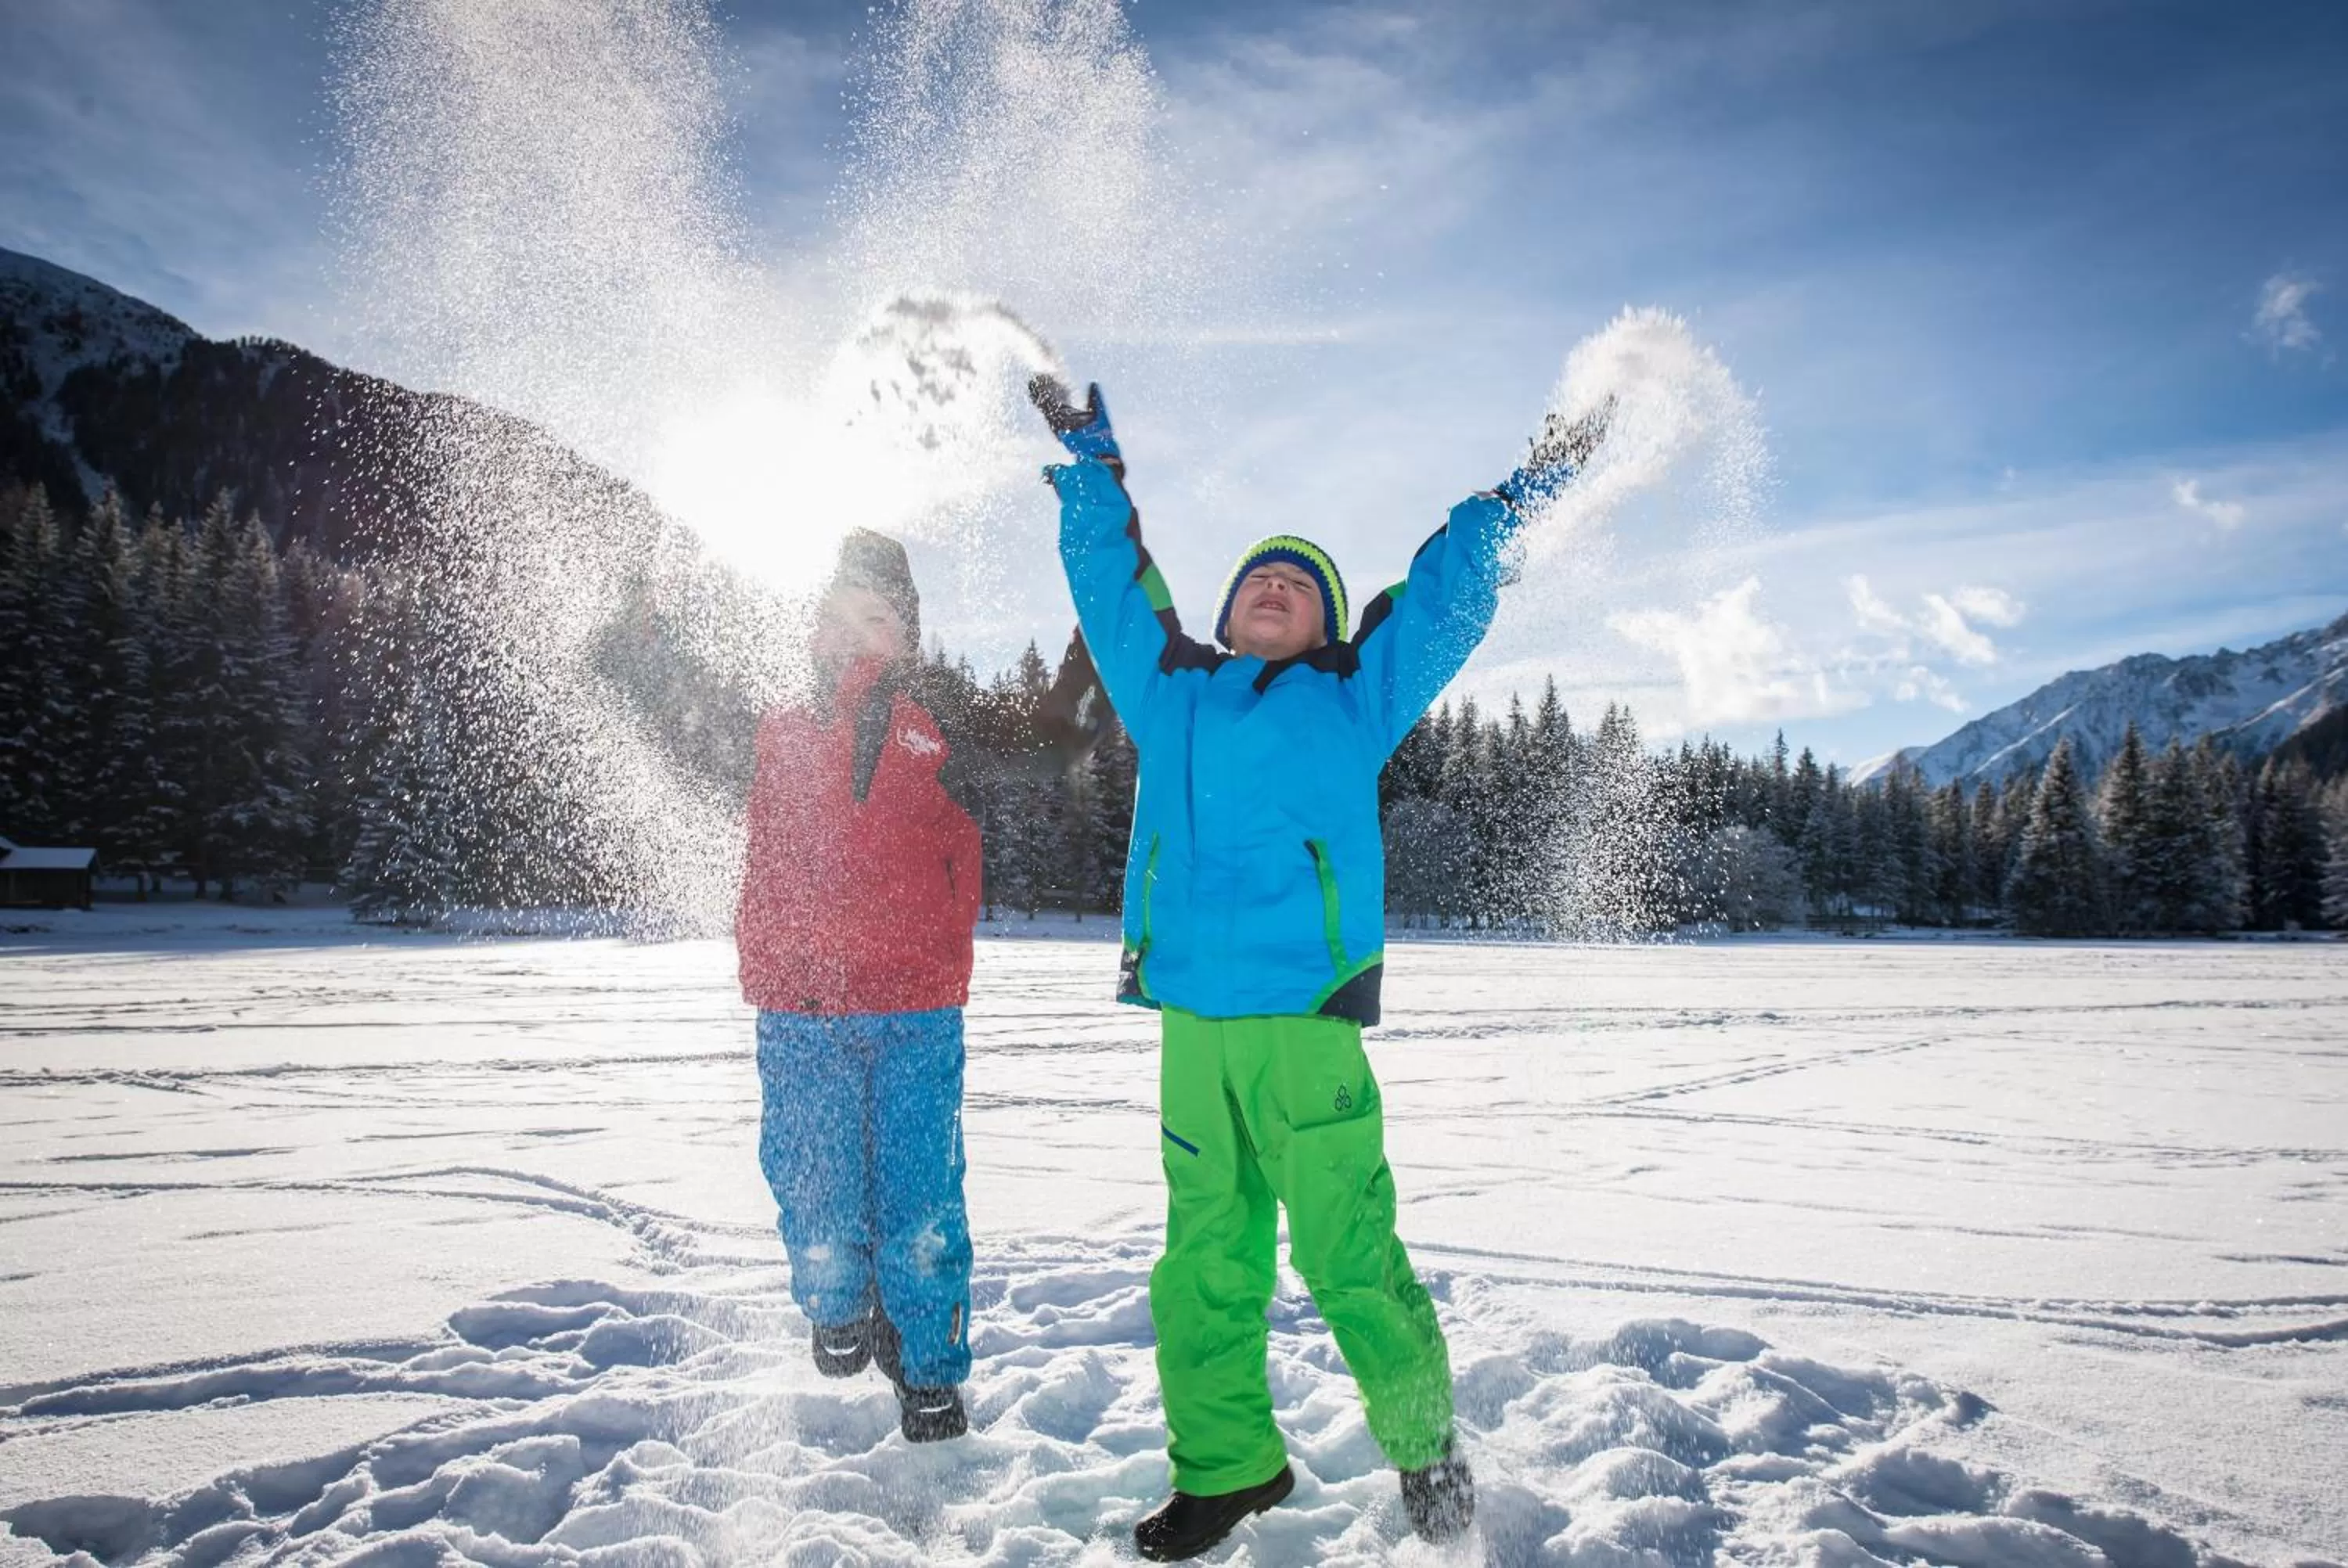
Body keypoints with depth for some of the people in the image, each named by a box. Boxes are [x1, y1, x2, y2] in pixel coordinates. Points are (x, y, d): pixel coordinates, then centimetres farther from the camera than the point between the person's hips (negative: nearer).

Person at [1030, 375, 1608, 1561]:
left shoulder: (1353, 698, 12)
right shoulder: (1171, 692, 18)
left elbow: (1446, 590, 17)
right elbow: (1111, 578, 28)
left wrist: (1526, 487, 20)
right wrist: (1091, 460, 34)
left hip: (1306, 1022, -3)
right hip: (1189, 1022, 3)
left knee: (1348, 1256, -2)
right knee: (1205, 1260, 8)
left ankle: (1425, 1450, 20)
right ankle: (1225, 1467, 24)